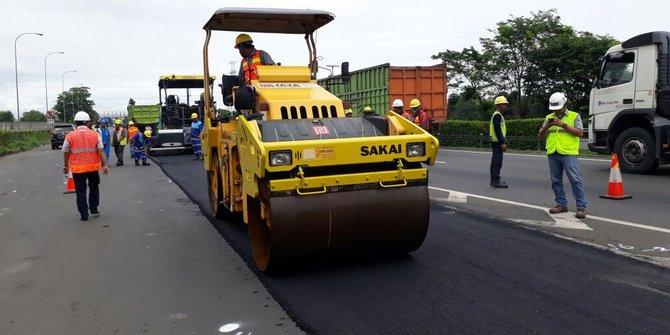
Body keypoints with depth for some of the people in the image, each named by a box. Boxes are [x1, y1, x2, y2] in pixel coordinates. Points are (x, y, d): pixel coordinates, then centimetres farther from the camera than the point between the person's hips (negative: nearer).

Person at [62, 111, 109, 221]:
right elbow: (101, 151, -7)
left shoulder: (70, 136, -4)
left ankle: (84, 214, 10)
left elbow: (66, 153, 3)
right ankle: (94, 209, 25)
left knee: (80, 191, 8)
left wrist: (65, 166, 16)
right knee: (94, 188, 21)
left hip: (77, 168, -1)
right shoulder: (95, 135, -4)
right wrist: (105, 165, -4)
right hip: (93, 167, 1)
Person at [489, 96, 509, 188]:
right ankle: (496, 181, -10)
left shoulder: (498, 115, 20)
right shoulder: (497, 115, -14)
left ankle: (494, 180, 20)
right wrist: (503, 143, -23)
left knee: (495, 161, 14)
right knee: (498, 162, -10)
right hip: (498, 142, -11)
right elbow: (497, 130, -22)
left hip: (497, 142, 11)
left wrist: (503, 142, 22)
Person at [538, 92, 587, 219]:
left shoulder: (574, 116, 4)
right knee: (556, 181, 9)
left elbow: (580, 133, -7)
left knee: (575, 180, -7)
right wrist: (547, 126, -6)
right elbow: (540, 135, 14)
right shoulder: (549, 118, 16)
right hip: (552, 154, 5)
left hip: (568, 153, -5)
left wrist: (563, 125, -13)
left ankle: (581, 207, -5)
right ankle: (561, 204, 19)